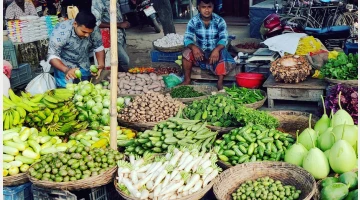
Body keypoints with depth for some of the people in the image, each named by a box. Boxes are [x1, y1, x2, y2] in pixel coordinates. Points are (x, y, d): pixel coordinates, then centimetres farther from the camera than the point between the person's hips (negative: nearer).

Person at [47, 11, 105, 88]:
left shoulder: (94, 30, -22)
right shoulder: (61, 31, -31)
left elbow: (99, 48, -7)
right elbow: (52, 56, -30)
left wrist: (101, 64, -25)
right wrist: (66, 70, -47)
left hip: (84, 65, 3)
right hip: (64, 65, -3)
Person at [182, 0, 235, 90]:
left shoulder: (220, 21, -12)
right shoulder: (193, 21, -10)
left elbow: (223, 39, -20)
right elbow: (187, 38, -16)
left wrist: (216, 49, -41)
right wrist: (194, 47, -39)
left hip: (215, 50, -1)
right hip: (200, 51, 1)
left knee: (223, 56, -32)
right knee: (187, 52, -27)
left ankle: (220, 82, -18)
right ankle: (187, 79, -11)